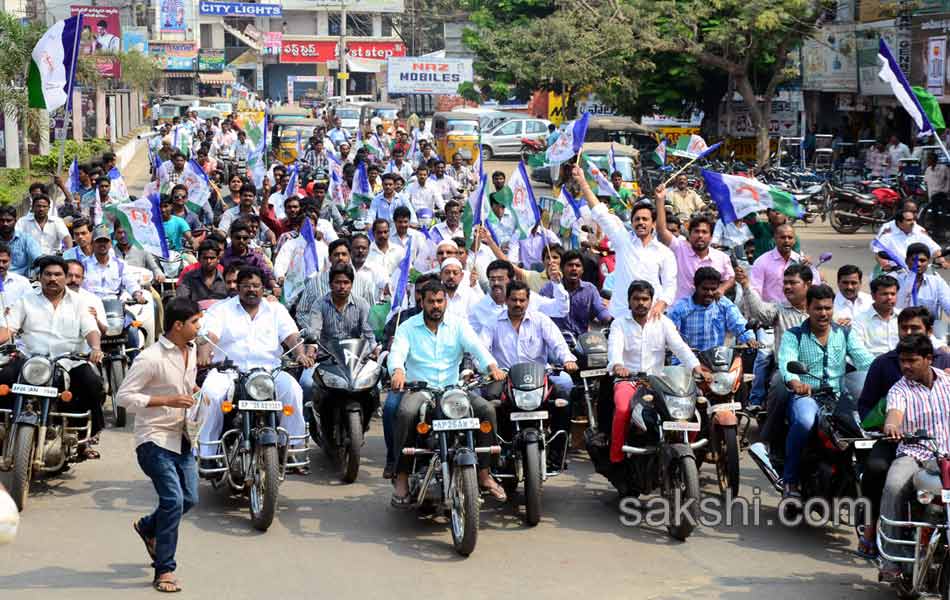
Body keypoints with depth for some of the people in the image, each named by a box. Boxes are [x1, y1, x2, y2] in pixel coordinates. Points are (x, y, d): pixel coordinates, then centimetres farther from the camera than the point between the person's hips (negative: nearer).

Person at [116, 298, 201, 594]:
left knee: (189, 499, 12)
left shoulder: (191, 351, 7)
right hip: (155, 439, -8)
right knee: (173, 500, -15)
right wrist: (167, 400, -25)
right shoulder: (151, 358, -19)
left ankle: (147, 527, 41)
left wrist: (192, 391, 5)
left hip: (181, 437, 8)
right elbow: (124, 396, -19)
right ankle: (164, 571, -5)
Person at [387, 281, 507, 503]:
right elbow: (398, 352, -11)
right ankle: (401, 478, -26)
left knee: (487, 410, -21)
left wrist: (492, 366, -28)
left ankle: (484, 474, -9)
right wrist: (398, 371, -35)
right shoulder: (408, 328, 6)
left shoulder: (458, 325, 10)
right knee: (406, 413, -35)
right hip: (418, 389, -2)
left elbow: (475, 346, -7)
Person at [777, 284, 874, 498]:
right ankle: (790, 482, -22)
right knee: (805, 422, -37)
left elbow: (865, 360, 1)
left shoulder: (844, 334, 15)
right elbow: (785, 363, -14)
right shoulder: (793, 335, 5)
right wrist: (795, 382, -38)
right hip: (804, 396, -3)